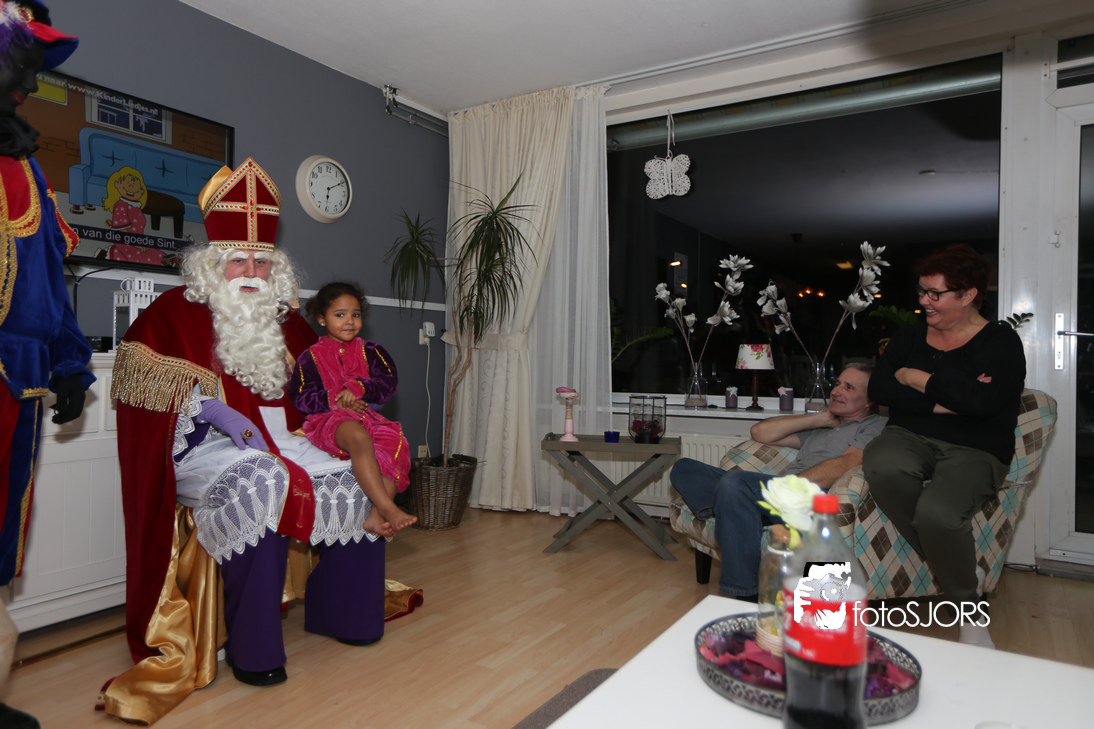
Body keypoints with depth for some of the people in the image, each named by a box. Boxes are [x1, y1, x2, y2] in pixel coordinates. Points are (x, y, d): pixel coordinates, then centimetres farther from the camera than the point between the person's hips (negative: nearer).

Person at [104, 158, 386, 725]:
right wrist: (216, 411, -19)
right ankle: (251, 649, -24)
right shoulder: (177, 309, 4)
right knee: (259, 488, -37)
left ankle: (335, 611, 5)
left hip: (280, 440, 6)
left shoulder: (284, 319, 19)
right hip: (207, 447, -5)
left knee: (355, 482, -14)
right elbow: (146, 376, -9)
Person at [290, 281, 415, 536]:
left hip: (366, 414, 4)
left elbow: (389, 383, 4)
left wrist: (358, 388, -14)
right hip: (328, 420, -3)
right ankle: (388, 508, -43)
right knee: (358, 436, -39)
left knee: (396, 442, -29)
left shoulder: (369, 351, 17)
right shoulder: (311, 356, 10)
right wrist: (334, 400, -15)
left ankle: (376, 516, -32)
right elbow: (299, 397, 0)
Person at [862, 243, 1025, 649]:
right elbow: (878, 389, 1)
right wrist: (944, 400, -11)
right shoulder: (910, 337, 16)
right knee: (881, 465, -35)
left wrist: (916, 378, -5)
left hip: (973, 451, -3)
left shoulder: (1000, 342, 2)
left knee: (937, 513, -34)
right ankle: (941, 565, -13)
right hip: (909, 438, 4)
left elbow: (983, 401, -17)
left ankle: (968, 606, -3)